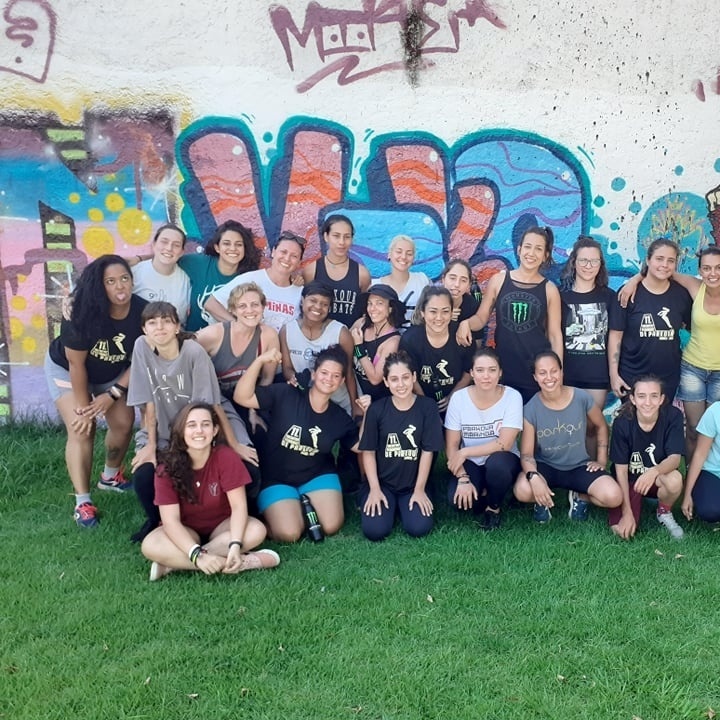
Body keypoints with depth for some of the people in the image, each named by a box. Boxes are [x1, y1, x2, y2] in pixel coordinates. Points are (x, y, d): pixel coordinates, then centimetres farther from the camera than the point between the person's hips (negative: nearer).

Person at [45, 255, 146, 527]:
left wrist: (113, 395, -18)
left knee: (124, 423, 1)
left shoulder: (142, 312, -25)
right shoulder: (82, 313, -36)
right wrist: (83, 407, -22)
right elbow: (76, 363, -27)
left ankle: (110, 476, 29)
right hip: (66, 369, -4)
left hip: (111, 373, 4)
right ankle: (83, 501, -10)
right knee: (81, 429, -15)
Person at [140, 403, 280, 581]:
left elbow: (238, 506, -21)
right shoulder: (167, 467, -17)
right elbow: (171, 520, -22)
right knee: (150, 546, -32)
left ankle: (174, 563, -26)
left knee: (256, 530, -30)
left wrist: (235, 546, -38)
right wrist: (197, 554, -38)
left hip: (221, 526, 1)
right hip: (185, 533, -1)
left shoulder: (226, 457, -17)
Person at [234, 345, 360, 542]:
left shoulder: (340, 417, -3)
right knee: (289, 534, -22)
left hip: (317, 476, 3)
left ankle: (309, 505, 16)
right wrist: (260, 360, -33)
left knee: (331, 526, -18)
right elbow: (242, 397, -21)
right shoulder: (285, 395, -15)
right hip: (276, 479, -3)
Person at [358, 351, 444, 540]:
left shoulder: (427, 407, -6)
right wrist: (374, 489, -9)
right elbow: (368, 452, -2)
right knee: (375, 530, -20)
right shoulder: (376, 409, -6)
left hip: (413, 485, 0)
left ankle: (404, 506, 13)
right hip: (382, 483, 0)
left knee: (419, 528, -21)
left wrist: (419, 490, -7)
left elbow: (427, 451, -5)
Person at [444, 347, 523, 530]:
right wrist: (463, 479, -21)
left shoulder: (512, 397, -15)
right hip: (471, 464, 1)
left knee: (496, 463, -37)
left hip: (502, 462, -1)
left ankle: (494, 507, -5)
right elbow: (451, 446, -8)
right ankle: (482, 494, 8)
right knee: (457, 498, -29)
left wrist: (464, 452, -21)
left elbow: (504, 444, -21)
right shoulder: (459, 397, -10)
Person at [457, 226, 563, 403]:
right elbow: (481, 318, 8)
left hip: (538, 372, 0)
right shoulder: (498, 280, 2)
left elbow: (555, 335, 4)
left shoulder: (549, 290, 1)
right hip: (503, 370, 1)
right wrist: (466, 323, -14)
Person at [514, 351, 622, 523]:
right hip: (546, 466, -1)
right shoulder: (531, 409, -15)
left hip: (579, 466, 1)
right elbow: (526, 453, -16)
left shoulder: (581, 398, -12)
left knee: (613, 497, -26)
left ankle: (579, 496, 10)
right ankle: (543, 500, 5)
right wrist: (533, 476, -36)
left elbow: (601, 426, 8)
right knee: (522, 491, -35)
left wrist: (602, 460, 3)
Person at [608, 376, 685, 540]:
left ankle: (664, 513, 0)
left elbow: (675, 458, -22)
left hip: (658, 479, 0)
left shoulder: (673, 416, -17)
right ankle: (635, 506, 15)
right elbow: (621, 470, -15)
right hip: (629, 480, 0)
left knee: (675, 479, -36)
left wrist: (654, 471, -45)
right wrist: (627, 512, -18)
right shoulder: (622, 423, -18)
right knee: (622, 530, -21)